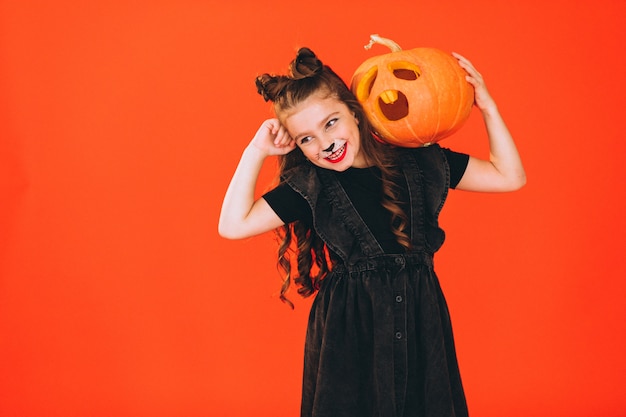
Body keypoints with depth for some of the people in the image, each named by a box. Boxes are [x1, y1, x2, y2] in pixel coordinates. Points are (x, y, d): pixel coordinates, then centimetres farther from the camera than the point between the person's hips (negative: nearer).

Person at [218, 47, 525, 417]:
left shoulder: (418, 162, 0)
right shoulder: (310, 187, -3)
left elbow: (509, 176, 6)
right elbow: (234, 225, -9)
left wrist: (486, 106, -1)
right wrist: (257, 151, -7)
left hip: (420, 322, 2)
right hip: (347, 330, -1)